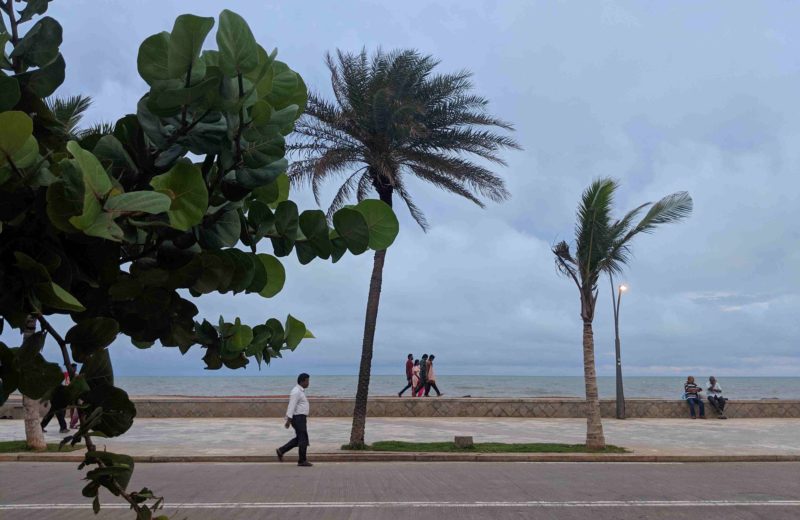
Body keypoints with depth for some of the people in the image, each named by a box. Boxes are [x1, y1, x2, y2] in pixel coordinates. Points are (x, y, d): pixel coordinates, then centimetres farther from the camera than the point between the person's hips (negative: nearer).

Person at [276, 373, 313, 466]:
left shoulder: (300, 391, 15)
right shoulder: (296, 392, -17)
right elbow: (291, 406, -22)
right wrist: (288, 420, -24)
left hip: (300, 418, 10)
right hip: (298, 418, -10)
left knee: (299, 439, 16)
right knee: (303, 439, -3)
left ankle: (281, 451, 20)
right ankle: (302, 461, 6)